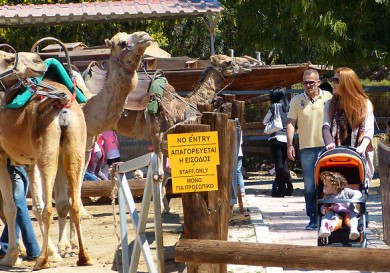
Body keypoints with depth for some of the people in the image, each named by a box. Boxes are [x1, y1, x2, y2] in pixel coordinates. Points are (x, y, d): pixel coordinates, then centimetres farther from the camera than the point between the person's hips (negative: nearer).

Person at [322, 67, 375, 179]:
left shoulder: (365, 104, 5)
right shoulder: (330, 105, 13)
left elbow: (369, 130, -1)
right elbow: (326, 127, 2)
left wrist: (363, 146, -20)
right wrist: (329, 143, -17)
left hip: (358, 156, -2)